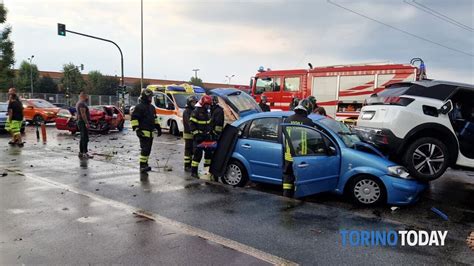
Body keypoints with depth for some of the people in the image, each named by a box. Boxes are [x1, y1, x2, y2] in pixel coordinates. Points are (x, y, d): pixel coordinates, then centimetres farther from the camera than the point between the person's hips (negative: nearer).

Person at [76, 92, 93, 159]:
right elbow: (83, 114, -23)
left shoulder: (79, 103, 19)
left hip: (80, 122, 11)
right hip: (83, 122, -11)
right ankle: (85, 153, -14)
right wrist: (87, 123, -26)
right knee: (85, 138, -12)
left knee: (82, 138, 13)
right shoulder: (82, 103, -14)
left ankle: (81, 153, 16)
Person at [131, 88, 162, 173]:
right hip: (143, 132, -9)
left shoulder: (152, 107, 19)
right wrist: (137, 129, -18)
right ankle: (142, 166, -10)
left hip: (150, 132, 9)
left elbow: (155, 118, 28)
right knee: (145, 149, -13)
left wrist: (158, 128, 22)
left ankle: (145, 165, 20)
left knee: (148, 149, 12)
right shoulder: (139, 107, -8)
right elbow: (133, 118, -12)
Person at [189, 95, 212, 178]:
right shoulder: (196, 112, -13)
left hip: (206, 136, 8)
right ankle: (193, 172, -2)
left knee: (209, 151, 13)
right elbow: (191, 124, -15)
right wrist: (196, 134, -19)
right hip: (198, 137, -8)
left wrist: (209, 132, 19)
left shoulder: (206, 112, 14)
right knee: (198, 154, -9)